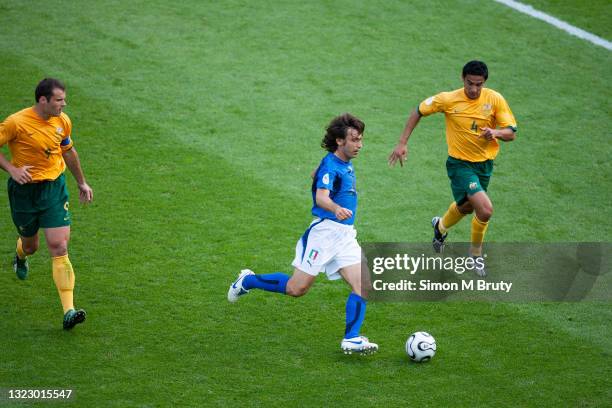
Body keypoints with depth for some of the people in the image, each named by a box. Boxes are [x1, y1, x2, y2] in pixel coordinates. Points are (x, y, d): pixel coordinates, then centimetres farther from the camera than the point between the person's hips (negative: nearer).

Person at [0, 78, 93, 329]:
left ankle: (68, 311, -16)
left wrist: (81, 182, 24)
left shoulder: (63, 121, -1)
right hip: (24, 189, -2)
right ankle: (20, 255, 58)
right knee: (30, 245, 15)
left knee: (59, 247, -10)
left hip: (54, 188, 2)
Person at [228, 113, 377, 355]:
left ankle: (351, 339, -5)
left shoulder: (346, 165, 12)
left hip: (346, 235, 8)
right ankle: (247, 281, 17)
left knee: (363, 286, -7)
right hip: (325, 232, -8)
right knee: (296, 288, -5)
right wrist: (337, 209, -54)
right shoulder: (330, 166, -16)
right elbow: (321, 197, -34)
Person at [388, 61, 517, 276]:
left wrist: (496, 132, -33)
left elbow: (511, 133, -10)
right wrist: (402, 143, -5)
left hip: (484, 163, 4)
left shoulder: (495, 99, -11)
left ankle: (441, 226, 58)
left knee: (466, 206, 24)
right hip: (460, 163, -4)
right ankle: (476, 253, 7)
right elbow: (418, 111, -2)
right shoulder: (448, 100, -16)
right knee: (485, 210, -20)